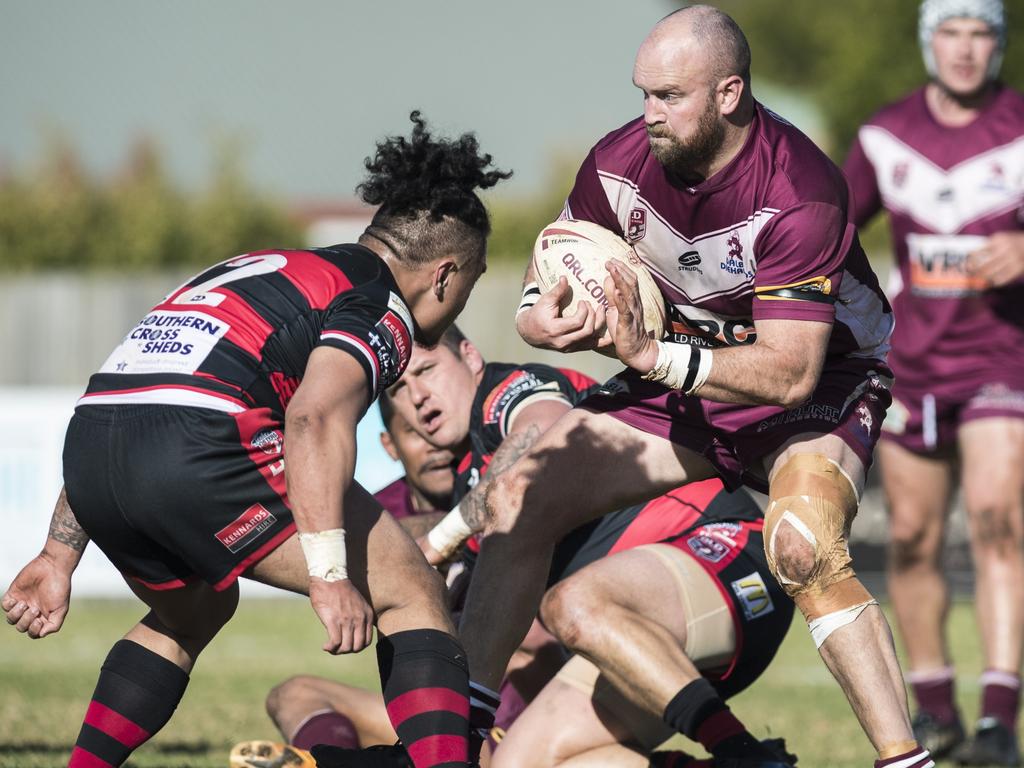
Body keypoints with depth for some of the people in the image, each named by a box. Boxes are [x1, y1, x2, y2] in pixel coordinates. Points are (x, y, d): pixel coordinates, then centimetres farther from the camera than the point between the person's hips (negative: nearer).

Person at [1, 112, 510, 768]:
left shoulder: (252, 269, 33)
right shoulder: (378, 307, 8)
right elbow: (314, 419, -13)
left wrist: (60, 554, 33)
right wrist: (330, 576, -19)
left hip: (89, 444, 8)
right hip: (202, 450, -8)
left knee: (191, 611, 35)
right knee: (414, 597, 3)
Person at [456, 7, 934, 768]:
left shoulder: (799, 191, -30)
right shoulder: (619, 162, -13)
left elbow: (789, 373, -32)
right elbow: (559, 267, 5)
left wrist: (654, 357, -39)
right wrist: (541, 314, -20)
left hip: (821, 385, -6)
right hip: (681, 383, 6)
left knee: (804, 547, -35)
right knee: (517, 501, -8)